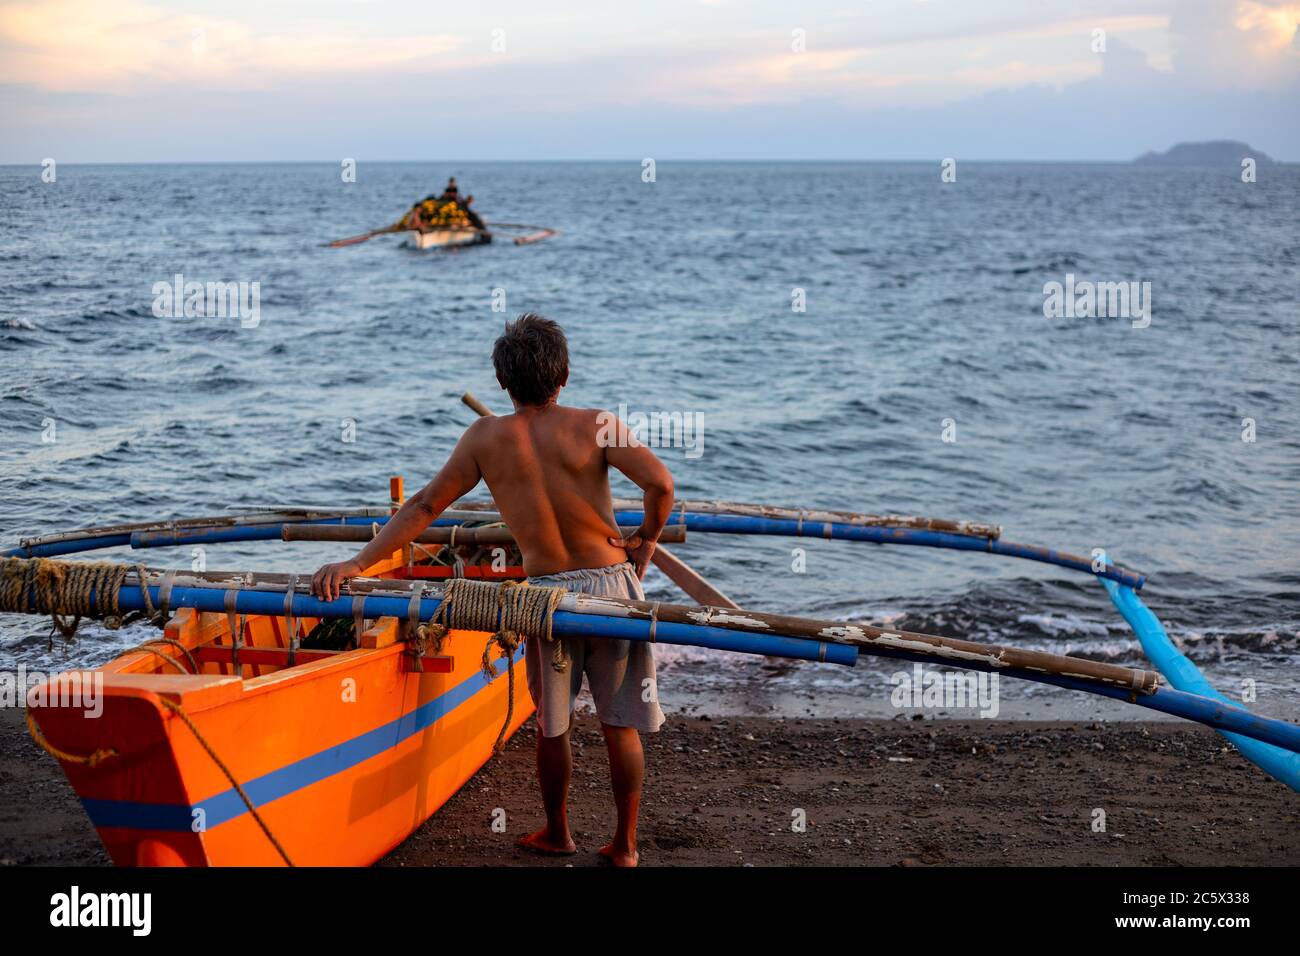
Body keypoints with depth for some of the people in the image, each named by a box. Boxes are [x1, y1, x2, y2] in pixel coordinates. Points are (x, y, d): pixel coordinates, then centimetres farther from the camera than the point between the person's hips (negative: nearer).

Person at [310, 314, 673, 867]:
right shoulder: (595, 426, -6)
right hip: (612, 586, -1)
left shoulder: (484, 439, -1)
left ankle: (557, 834, 34)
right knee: (620, 724, 11)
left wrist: (356, 563, -2)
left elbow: (424, 506, -3)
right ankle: (624, 847, 20)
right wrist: (647, 538, 2)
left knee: (551, 724, 19)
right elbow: (660, 482, -17)